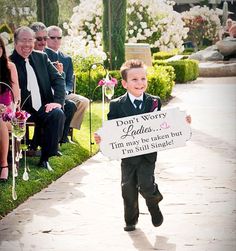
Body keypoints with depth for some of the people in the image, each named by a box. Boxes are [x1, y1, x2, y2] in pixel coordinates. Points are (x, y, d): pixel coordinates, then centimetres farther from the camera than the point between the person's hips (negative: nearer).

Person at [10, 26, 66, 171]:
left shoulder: (42, 57, 14)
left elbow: (58, 79, 10)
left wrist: (58, 101, -7)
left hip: (43, 108, 4)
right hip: (22, 110, -4)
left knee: (58, 114, -26)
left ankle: (45, 158, -17)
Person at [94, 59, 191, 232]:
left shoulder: (155, 102, 1)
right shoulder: (117, 105, -3)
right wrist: (102, 138, -21)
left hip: (148, 153, -1)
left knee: (145, 185, -14)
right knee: (128, 188, 7)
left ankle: (154, 204, 20)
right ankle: (131, 220, 28)